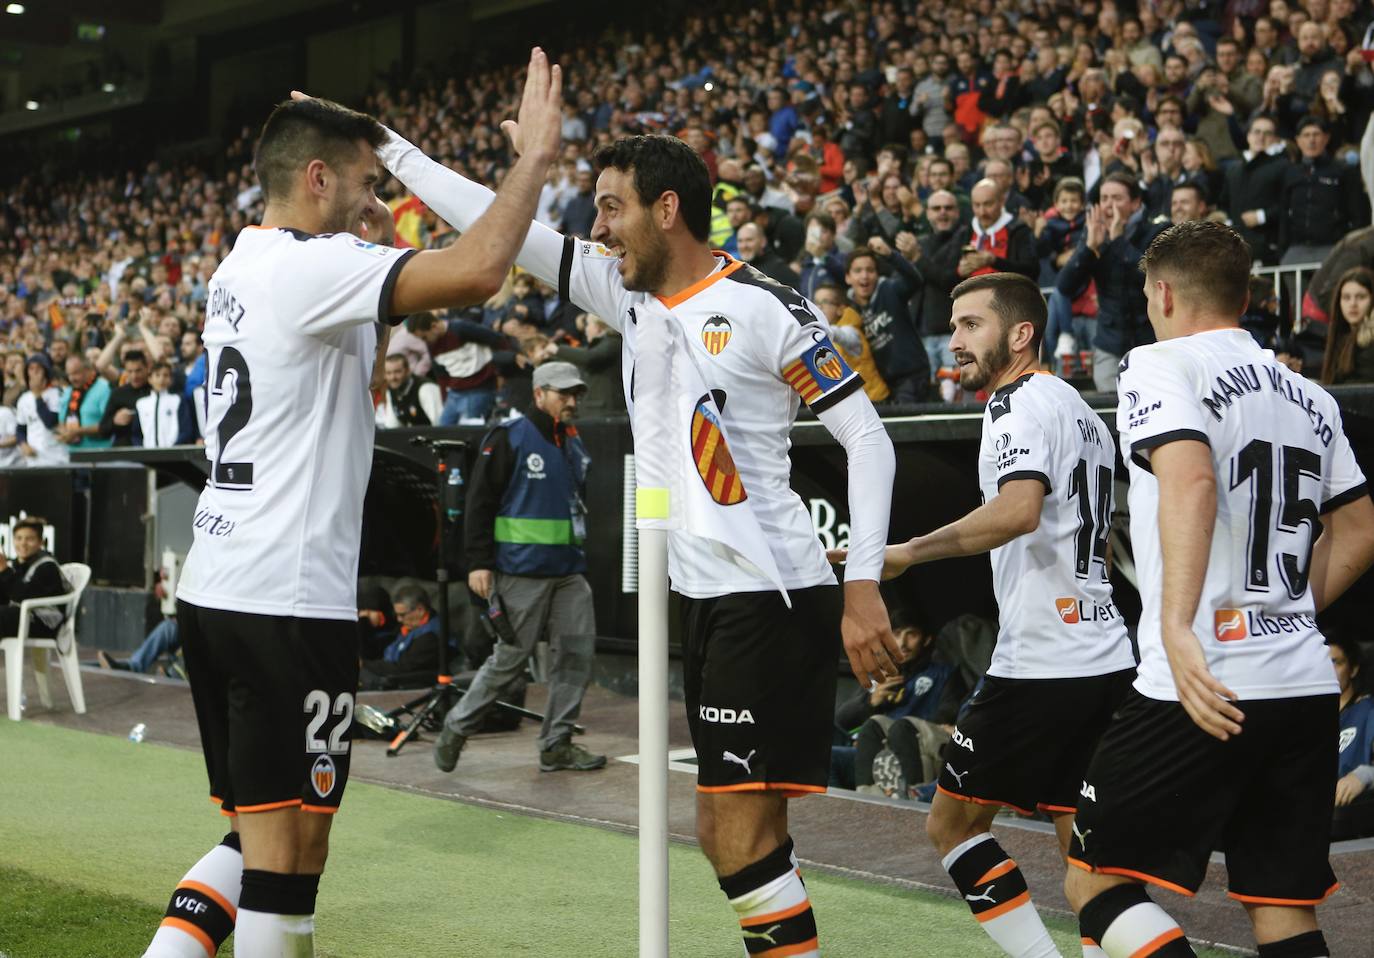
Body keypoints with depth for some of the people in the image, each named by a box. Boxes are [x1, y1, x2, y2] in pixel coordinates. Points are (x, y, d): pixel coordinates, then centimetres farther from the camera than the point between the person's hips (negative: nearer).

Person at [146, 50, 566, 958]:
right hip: (286, 601, -9)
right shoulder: (310, 266, -12)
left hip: (215, 591, 9)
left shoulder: (241, 269, 16)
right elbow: (476, 270, -27)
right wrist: (538, 151, -14)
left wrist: (374, 252, 23)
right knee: (287, 849, -2)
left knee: (261, 835, 18)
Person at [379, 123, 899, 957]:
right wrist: (387, 146, 16)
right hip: (704, 598, 8)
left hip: (775, 598, -8)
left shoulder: (767, 308, -10)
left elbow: (867, 436, -10)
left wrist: (864, 586, -16)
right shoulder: (625, 289, 11)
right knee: (734, 832, 10)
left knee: (740, 833, -10)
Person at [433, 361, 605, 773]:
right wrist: (479, 563, -15)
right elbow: (479, 502, -10)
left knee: (577, 652, 1)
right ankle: (456, 728, 14)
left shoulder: (574, 442, 16)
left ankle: (557, 745, 8)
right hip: (521, 571, -7)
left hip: (569, 569, 7)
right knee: (510, 657, -3)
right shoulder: (509, 438, -7)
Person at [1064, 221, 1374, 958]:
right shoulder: (1310, 396, 18)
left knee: (1096, 881, 4)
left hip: (1208, 686, -7)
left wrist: (1178, 627, -28)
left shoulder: (1162, 365, -4)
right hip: (1307, 683, 7)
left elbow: (1191, 480, -22)